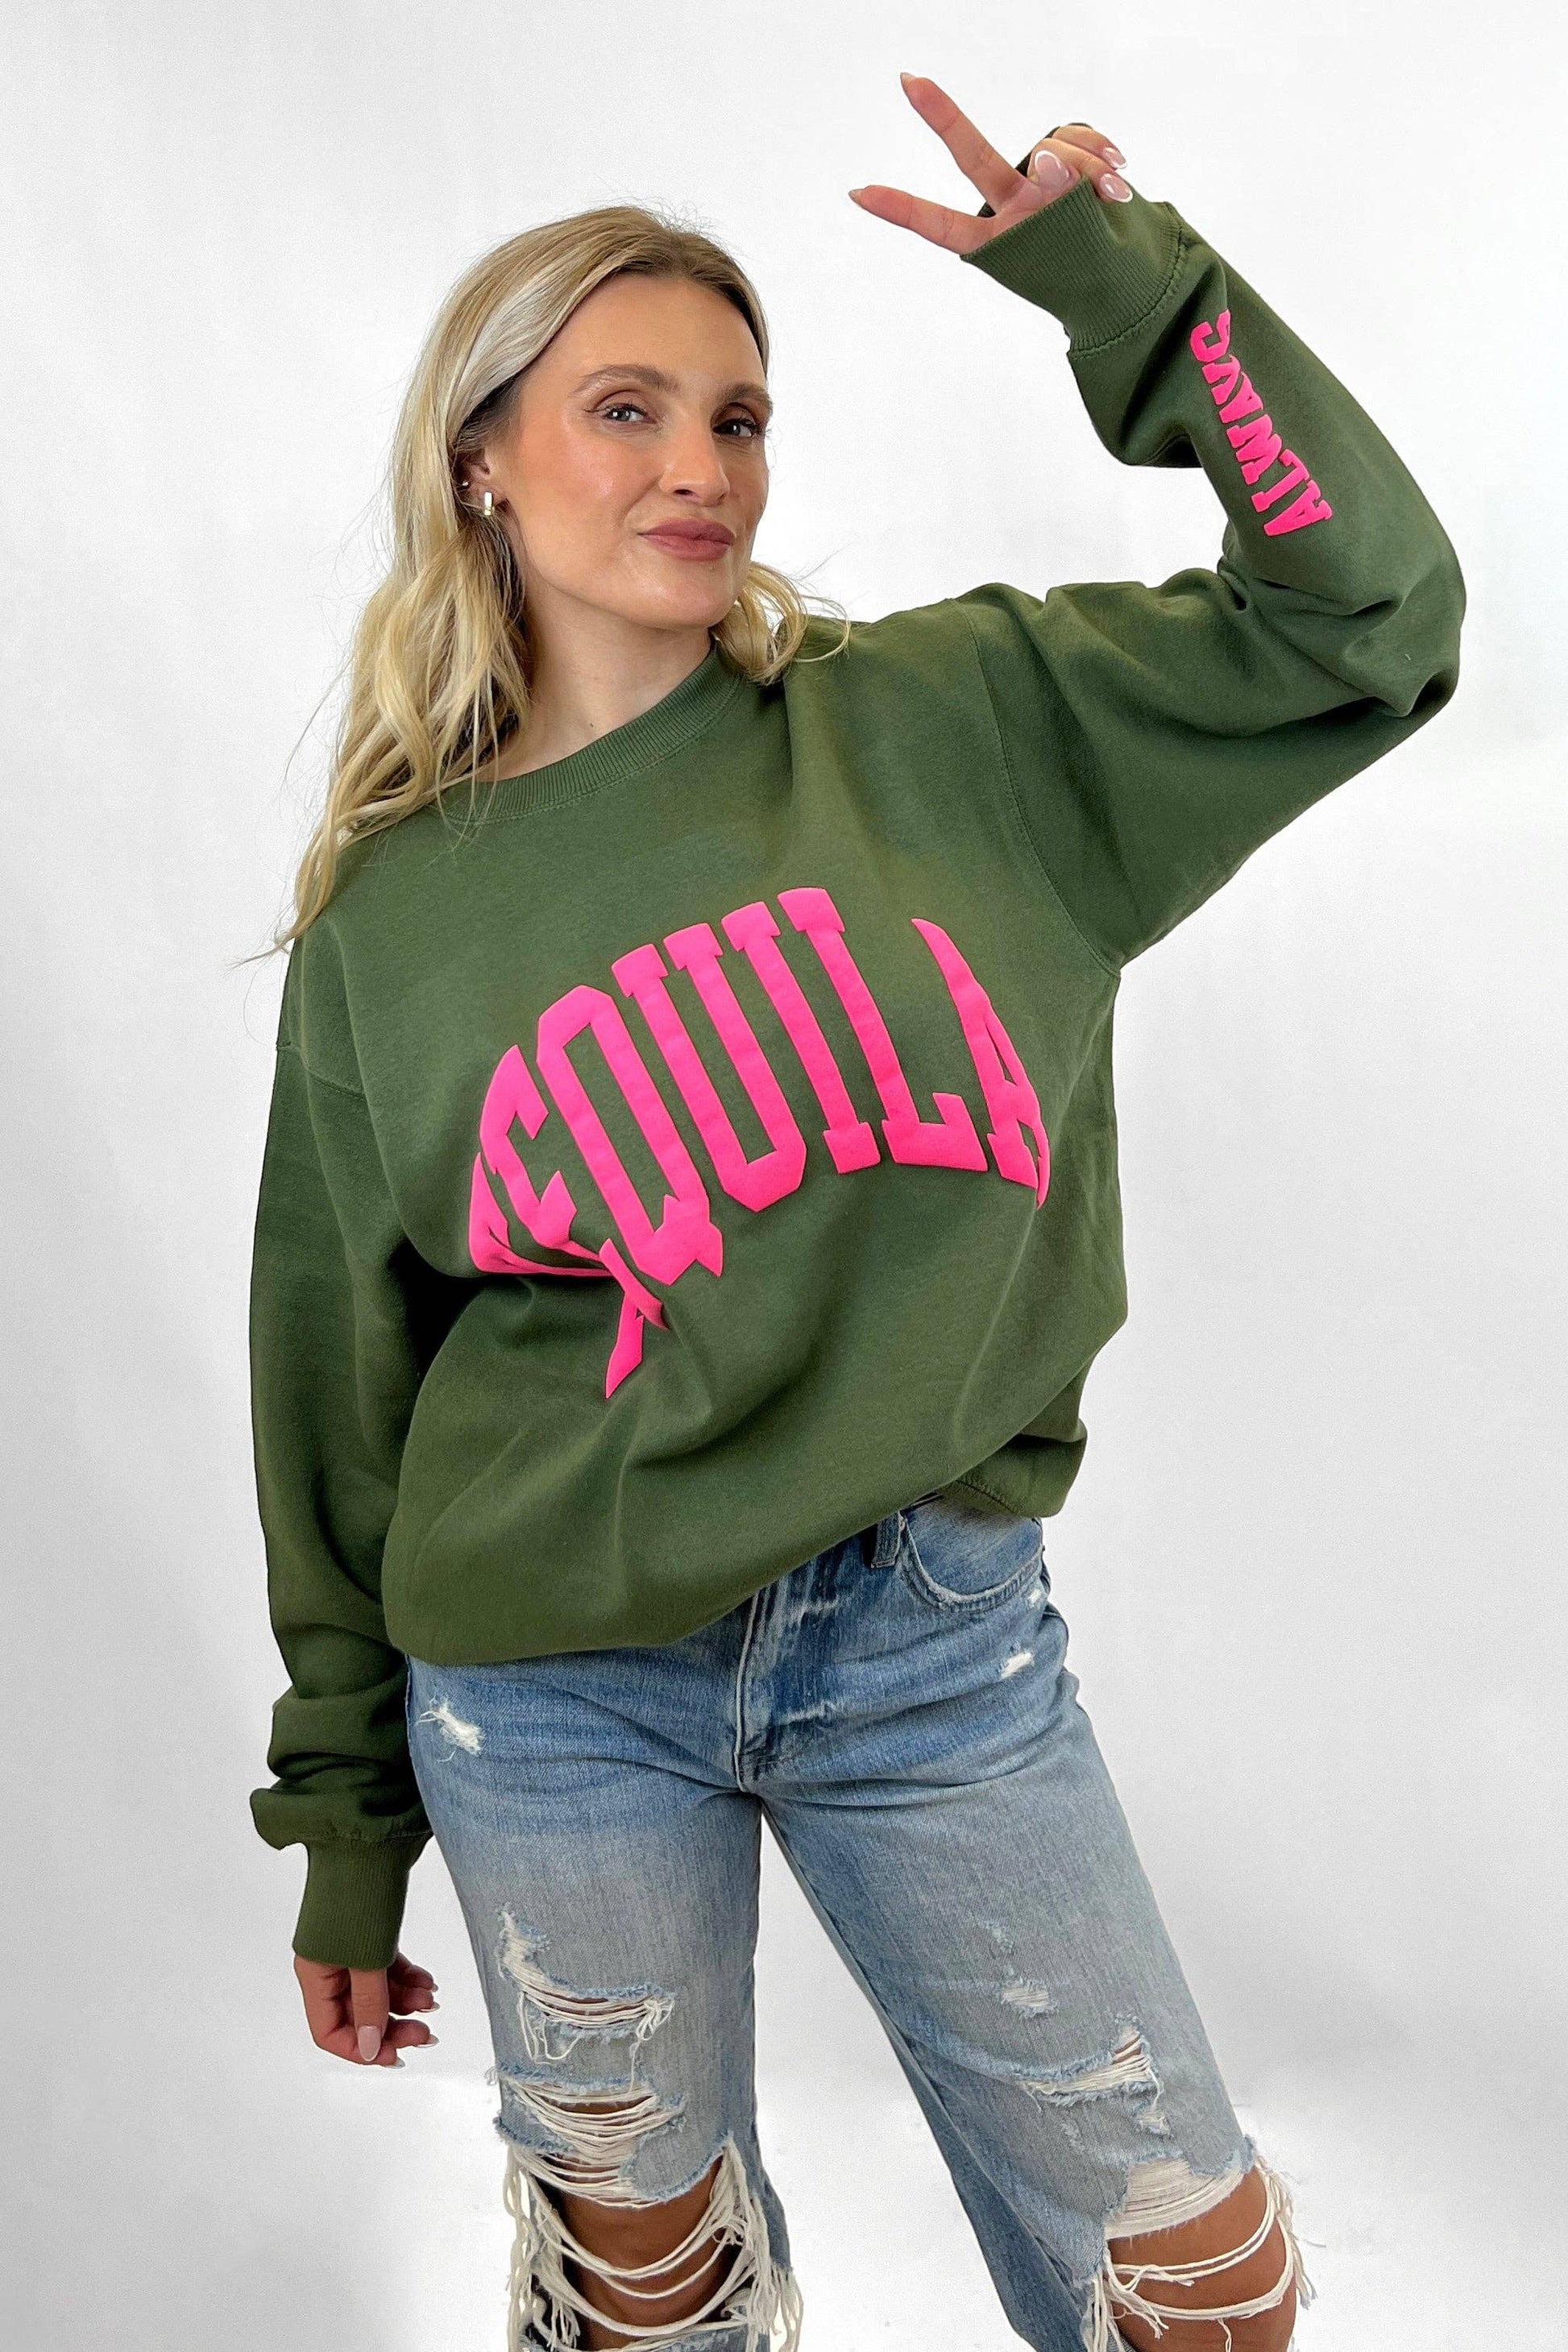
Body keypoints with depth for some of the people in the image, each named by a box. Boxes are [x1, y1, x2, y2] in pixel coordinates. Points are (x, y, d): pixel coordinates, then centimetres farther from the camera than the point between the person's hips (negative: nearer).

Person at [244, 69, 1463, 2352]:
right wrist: (343, 1819, 10)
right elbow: (337, 1390, 5)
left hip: (936, 1640, 0)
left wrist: (1124, 281, -12)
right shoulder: (390, 917, 0)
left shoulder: (947, 727, -1)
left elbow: (1365, 613, -4)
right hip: (553, 1688, 1)